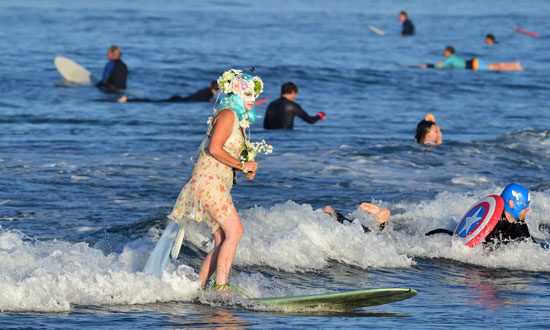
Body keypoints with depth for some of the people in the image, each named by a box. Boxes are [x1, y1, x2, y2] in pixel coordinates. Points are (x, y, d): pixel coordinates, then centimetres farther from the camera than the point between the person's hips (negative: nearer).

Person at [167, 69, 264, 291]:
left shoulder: (239, 120, 21)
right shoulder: (227, 115, -8)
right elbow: (214, 149, -19)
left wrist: (247, 167, 8)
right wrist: (242, 165, -11)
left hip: (219, 185, 10)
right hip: (208, 179, -10)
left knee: (223, 241, 5)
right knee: (234, 231, -18)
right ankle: (221, 285, -22)